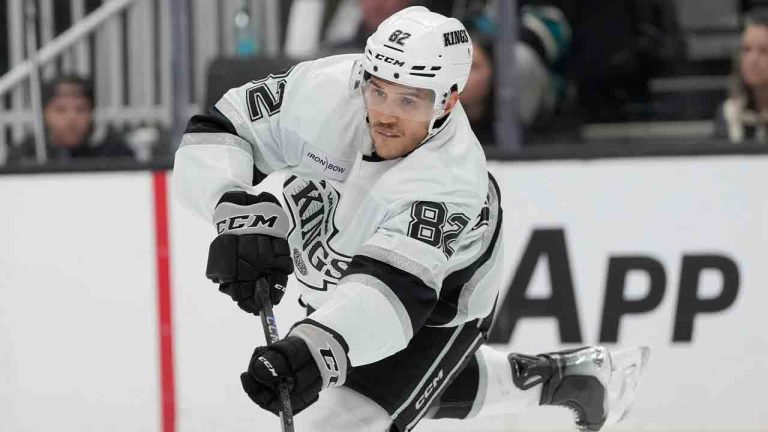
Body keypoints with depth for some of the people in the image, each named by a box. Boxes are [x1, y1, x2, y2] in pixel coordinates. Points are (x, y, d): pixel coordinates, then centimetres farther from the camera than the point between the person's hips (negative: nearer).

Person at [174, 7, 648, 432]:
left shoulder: (450, 182, -42)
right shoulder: (323, 91, -30)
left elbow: (395, 291, -54)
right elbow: (217, 134, -21)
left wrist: (315, 349, -73)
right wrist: (237, 208, -41)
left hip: (437, 308, -6)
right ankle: (558, 377, 49)